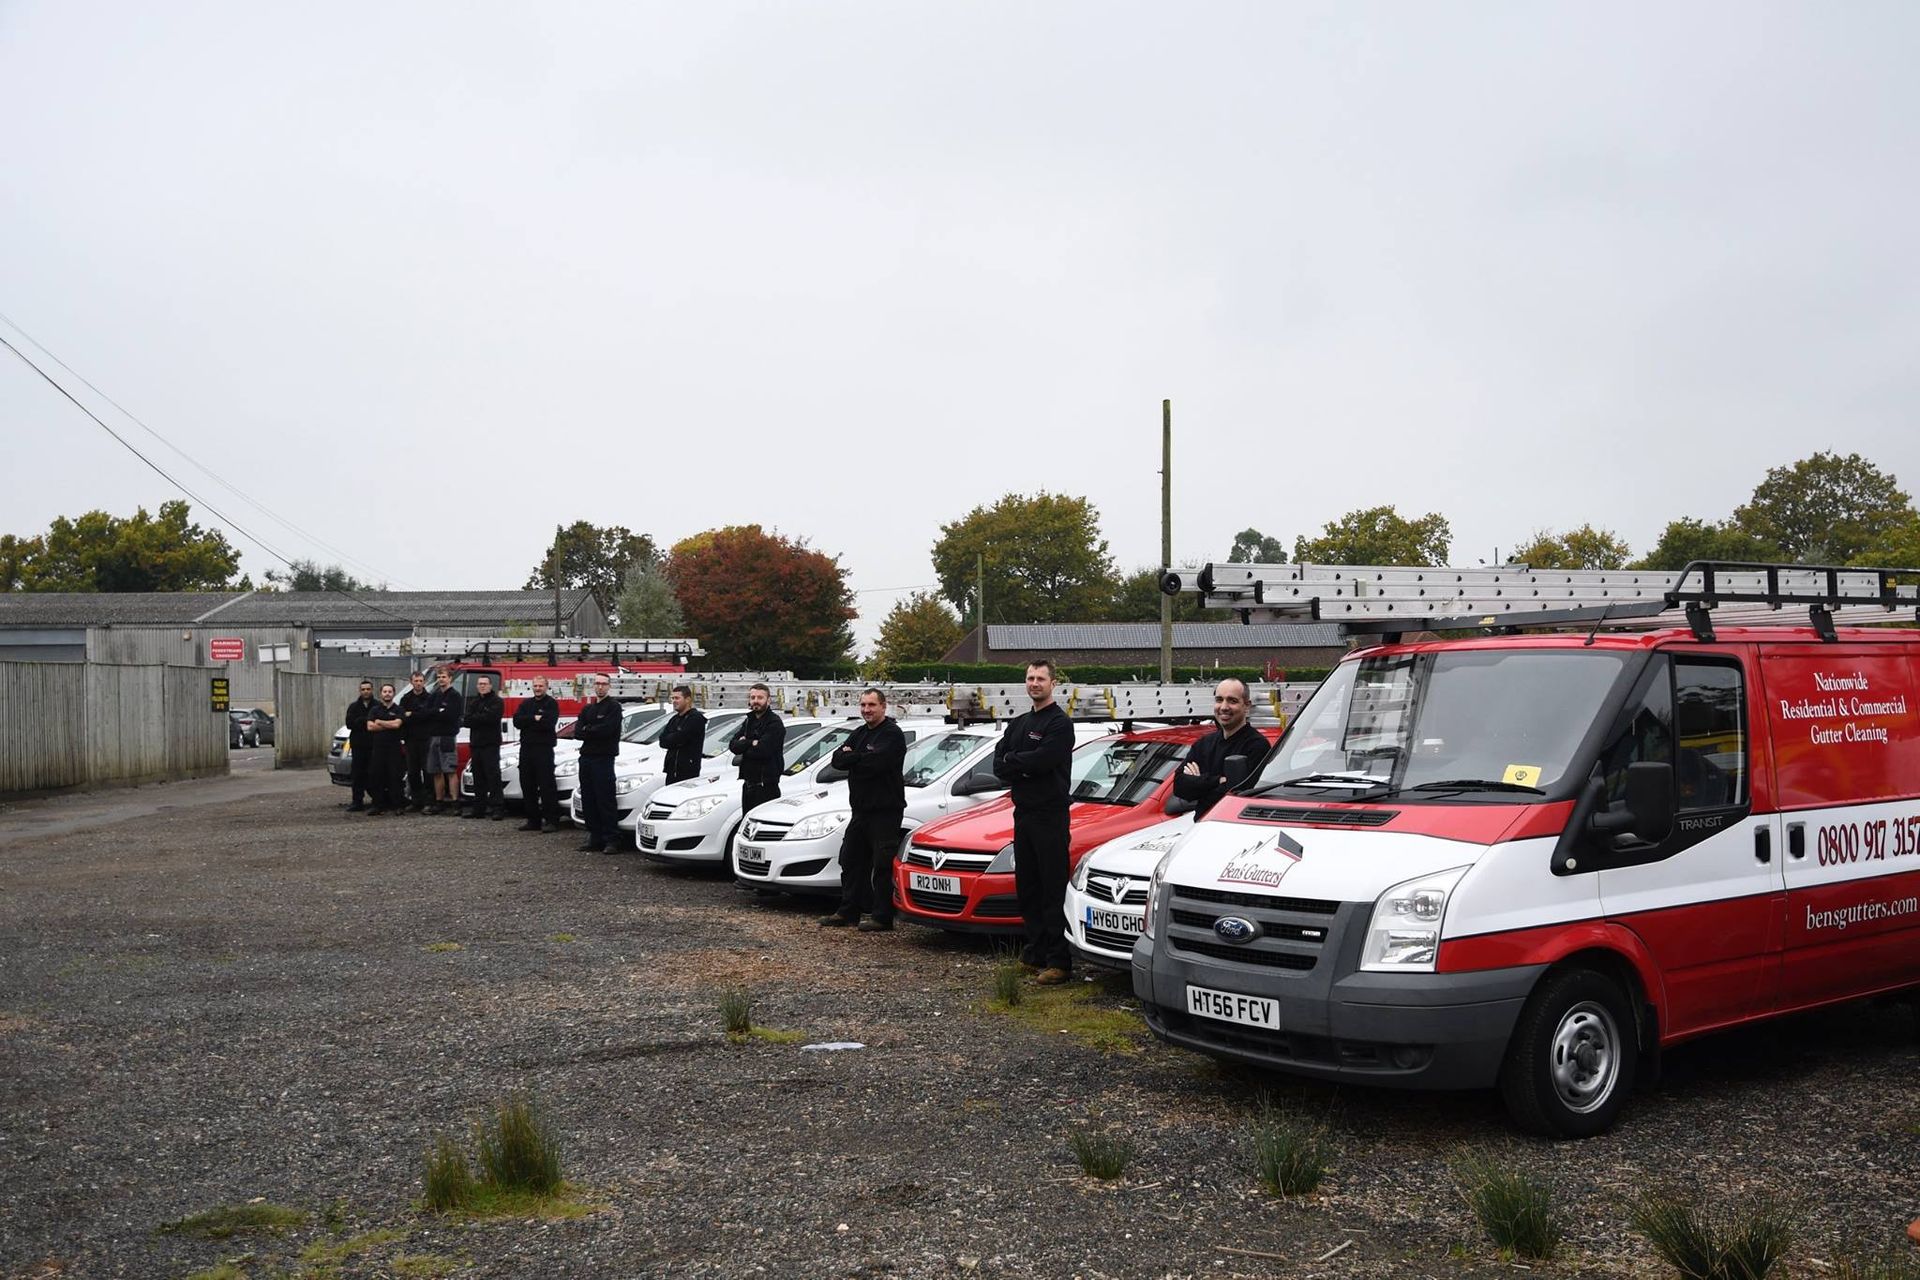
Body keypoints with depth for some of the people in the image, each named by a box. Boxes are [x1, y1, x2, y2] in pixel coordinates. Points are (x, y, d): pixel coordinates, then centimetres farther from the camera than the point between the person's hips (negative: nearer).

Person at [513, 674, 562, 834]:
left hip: (544, 749, -6)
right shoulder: (525, 703, 17)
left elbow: (549, 723, -15)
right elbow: (517, 721, 1)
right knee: (527, 785, 7)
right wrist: (535, 719, -11)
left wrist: (527, 723, -7)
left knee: (547, 786, -7)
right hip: (526, 748, 6)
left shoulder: (551, 704, 1)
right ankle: (533, 819, 14)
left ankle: (552, 820, -5)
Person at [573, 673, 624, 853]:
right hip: (586, 757, 7)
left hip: (603, 758, -7)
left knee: (605, 801, -9)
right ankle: (594, 839, 12)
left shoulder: (613, 707, -1)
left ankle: (612, 841, -8)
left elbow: (607, 729, -16)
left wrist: (587, 731, -3)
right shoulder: (587, 708, 19)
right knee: (588, 800, 6)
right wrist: (595, 732, -10)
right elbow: (577, 732, 6)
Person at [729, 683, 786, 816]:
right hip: (748, 785, 8)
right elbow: (733, 745, 5)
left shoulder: (774, 723, -9)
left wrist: (743, 746, -4)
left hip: (766, 786, -8)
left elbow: (763, 750, -21)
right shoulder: (748, 721, 17)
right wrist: (751, 744, -12)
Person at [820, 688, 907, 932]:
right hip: (861, 809, 9)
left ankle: (882, 918, 1)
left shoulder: (892, 734, -9)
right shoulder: (860, 733, 17)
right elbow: (837, 760, 6)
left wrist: (851, 757, -7)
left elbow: (876, 763, -24)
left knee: (883, 866, -4)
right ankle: (848, 912, 22)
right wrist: (861, 759, -13)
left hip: (885, 811, -9)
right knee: (850, 861, 13)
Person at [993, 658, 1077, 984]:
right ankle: (1036, 953, 21)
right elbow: (998, 764, 7)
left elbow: (1043, 759, -22)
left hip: (1050, 816, -8)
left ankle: (1059, 961, -7)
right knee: (1027, 888, 12)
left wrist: (1012, 761, -7)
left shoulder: (1060, 723, -6)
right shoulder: (1019, 724, 18)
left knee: (1053, 890, -7)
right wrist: (1025, 768, -11)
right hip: (1023, 813, 8)